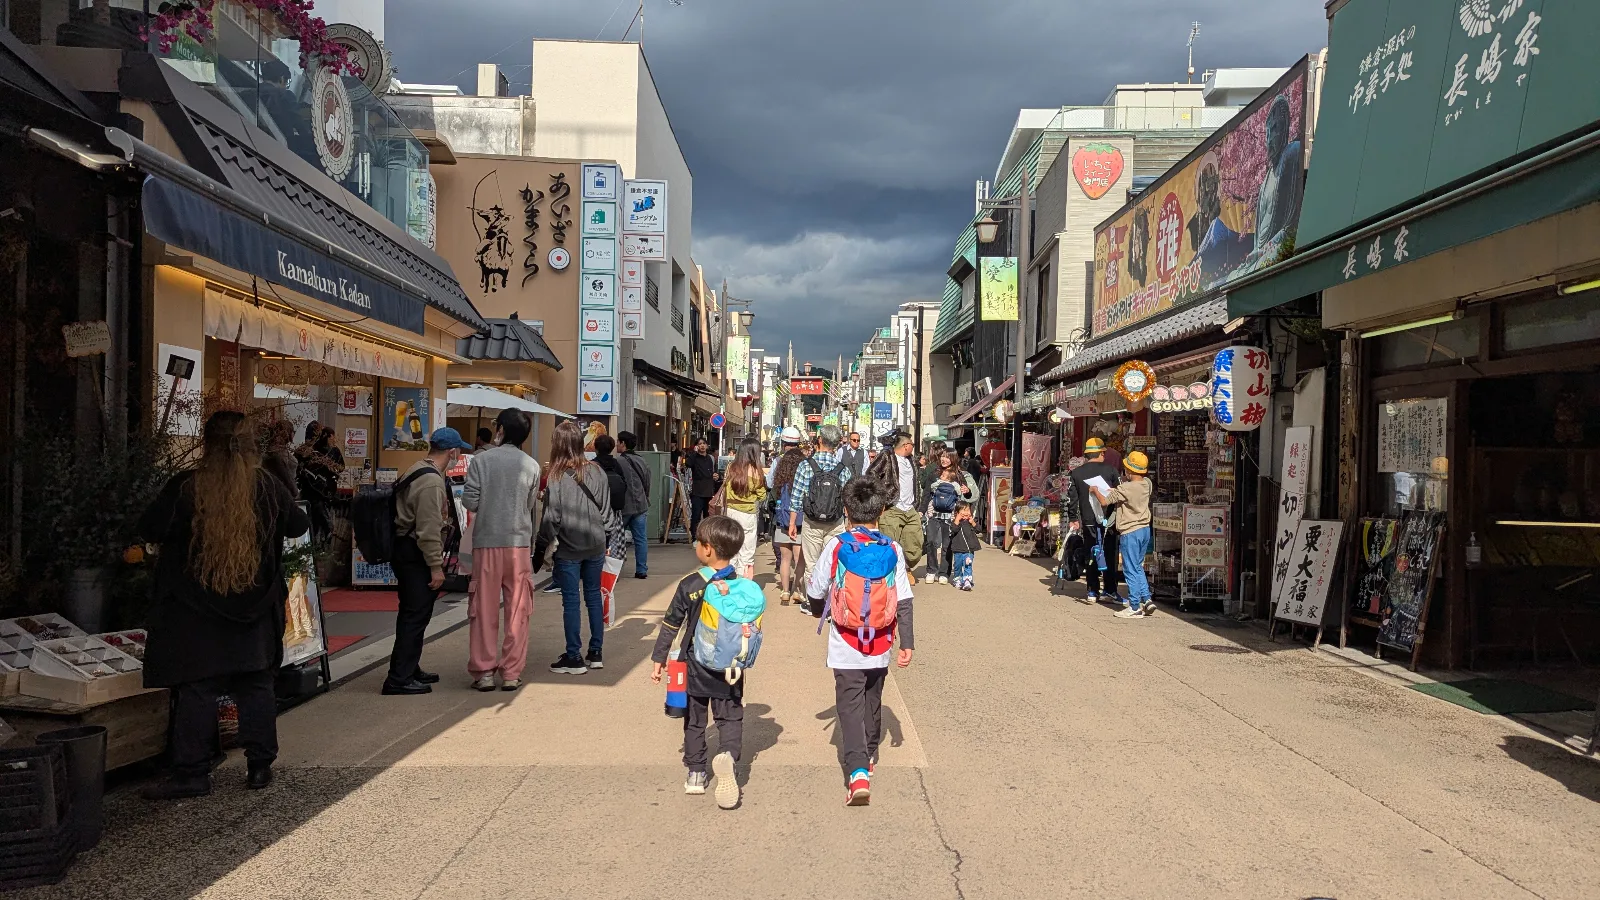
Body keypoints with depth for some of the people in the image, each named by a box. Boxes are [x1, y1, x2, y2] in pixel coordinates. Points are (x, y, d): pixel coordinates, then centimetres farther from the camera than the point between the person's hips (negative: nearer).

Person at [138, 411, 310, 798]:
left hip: (196, 610, -2)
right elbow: (299, 525, 10)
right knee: (256, 685, 11)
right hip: (254, 611, 2)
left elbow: (150, 530, -3)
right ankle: (260, 766, 15)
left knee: (196, 689, 4)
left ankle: (192, 773, 7)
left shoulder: (184, 488, -12)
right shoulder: (269, 487, -4)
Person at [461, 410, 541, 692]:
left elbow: (470, 502, -7)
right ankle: (512, 673, 7)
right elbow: (532, 508, 8)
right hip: (519, 543, 1)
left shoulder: (481, 460, -4)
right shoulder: (531, 465, 1)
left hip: (486, 543, -1)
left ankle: (484, 671, 9)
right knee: (517, 611, 6)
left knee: (484, 610, 7)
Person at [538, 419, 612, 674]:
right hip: (595, 545, 4)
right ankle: (595, 653, 21)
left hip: (568, 548, -4)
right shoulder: (596, 471, -2)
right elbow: (606, 508, 5)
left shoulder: (557, 476, -14)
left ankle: (574, 658, 8)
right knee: (593, 596, 14)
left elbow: (552, 518, -12)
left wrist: (541, 548, -4)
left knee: (571, 601, 4)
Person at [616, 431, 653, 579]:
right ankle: (642, 570, 8)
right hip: (641, 506, 6)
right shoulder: (641, 460, 9)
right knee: (641, 539, 7)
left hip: (624, 507, -6)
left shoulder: (619, 461, -14)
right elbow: (647, 482, 16)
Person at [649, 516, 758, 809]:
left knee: (694, 720, 15)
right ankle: (728, 753, -18)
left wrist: (658, 658, 5)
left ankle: (696, 773, 21)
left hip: (695, 667, -1)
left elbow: (670, 625, -6)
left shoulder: (689, 585, -13)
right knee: (730, 718, 9)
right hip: (730, 669, 1)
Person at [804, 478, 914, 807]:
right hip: (880, 647, 3)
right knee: (873, 700, 22)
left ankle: (857, 772, -16)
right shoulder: (893, 550, -5)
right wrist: (907, 643, 3)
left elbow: (814, 591, -3)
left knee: (849, 704, 0)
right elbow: (904, 602, -4)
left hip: (845, 647, -3)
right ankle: (870, 756, 42)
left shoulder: (836, 546, -11)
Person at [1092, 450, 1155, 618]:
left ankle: (1135, 607, 3)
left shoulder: (1125, 488, -21)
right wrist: (1115, 490, 14)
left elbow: (1104, 501, -16)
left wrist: (1095, 490, 2)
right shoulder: (1147, 484, 2)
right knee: (1138, 568, 20)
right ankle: (1147, 600, 14)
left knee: (1131, 570, 0)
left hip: (1130, 532, -7)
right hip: (1145, 529, 8)